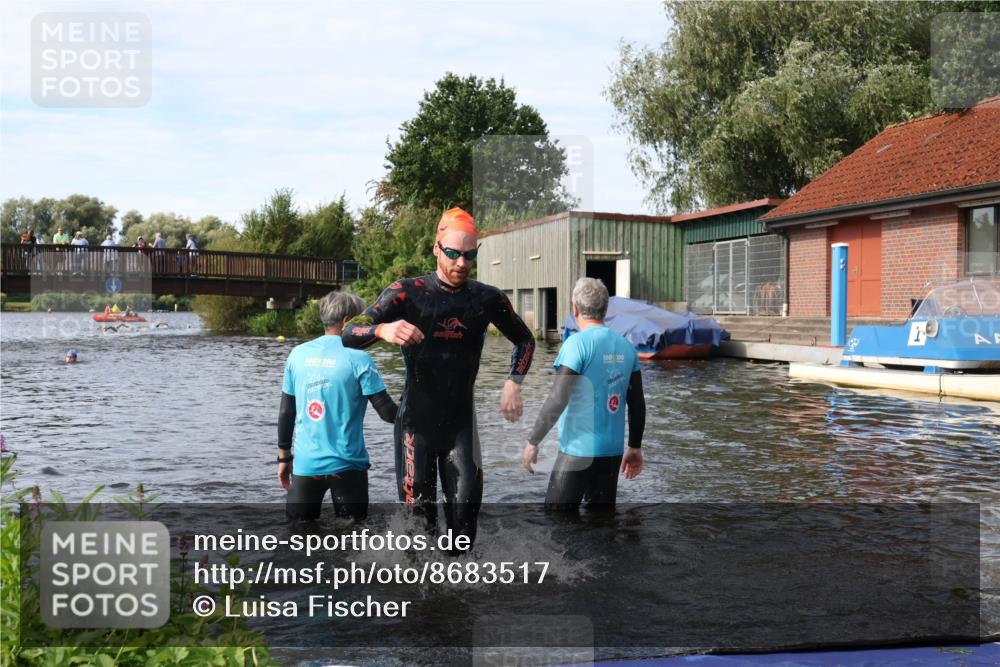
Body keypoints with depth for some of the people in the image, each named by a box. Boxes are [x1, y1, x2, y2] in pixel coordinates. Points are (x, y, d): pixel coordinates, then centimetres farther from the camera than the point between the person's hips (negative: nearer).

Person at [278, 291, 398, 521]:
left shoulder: (298, 354, 3)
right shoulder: (358, 358, -9)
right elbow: (387, 411, -10)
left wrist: (284, 456, 17)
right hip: (346, 465, -3)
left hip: (305, 464, 3)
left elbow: (285, 412, 8)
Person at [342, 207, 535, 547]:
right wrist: (384, 330, -39)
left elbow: (524, 340, 18)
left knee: (466, 505, -4)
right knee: (419, 510, -3)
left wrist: (513, 383, 1)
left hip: (461, 421, 2)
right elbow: (349, 334, -18)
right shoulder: (407, 293, -9)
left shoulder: (488, 299, 0)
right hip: (416, 421, -2)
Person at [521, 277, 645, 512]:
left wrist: (533, 441, -8)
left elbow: (558, 400, -16)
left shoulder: (577, 343, -12)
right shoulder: (626, 347, 6)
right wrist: (635, 447, 20)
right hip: (613, 451, 6)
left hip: (579, 450, -6)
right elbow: (638, 404, 10)